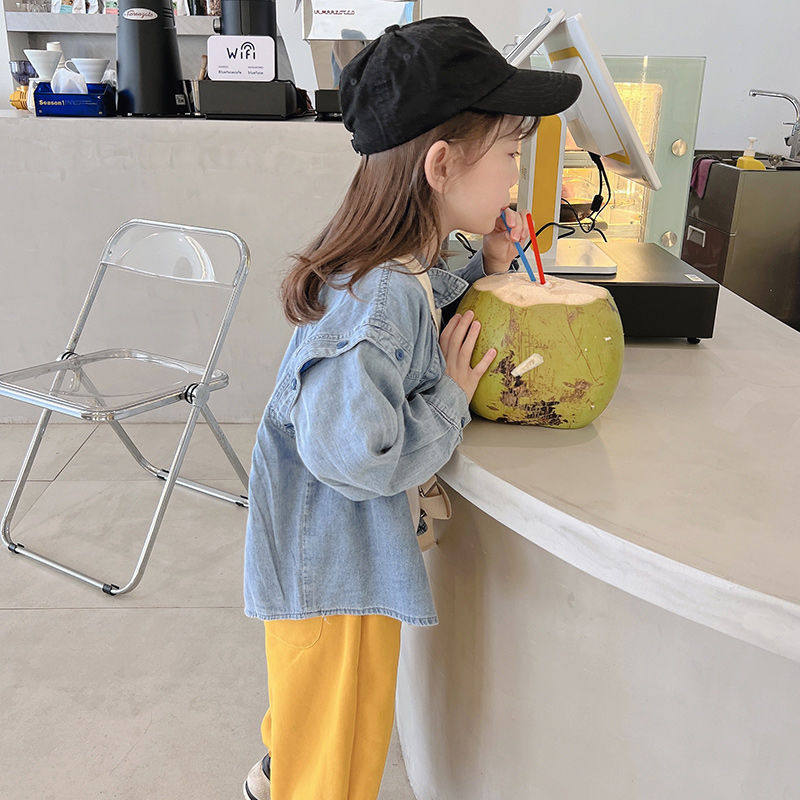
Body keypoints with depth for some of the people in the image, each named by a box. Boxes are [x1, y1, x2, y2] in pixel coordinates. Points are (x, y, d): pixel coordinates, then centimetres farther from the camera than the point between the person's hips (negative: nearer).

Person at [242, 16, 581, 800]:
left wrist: (485, 268, 3)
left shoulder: (401, 269, -2)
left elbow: (422, 326, 16)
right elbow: (352, 452, -40)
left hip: (338, 552, 10)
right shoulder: (380, 296, -33)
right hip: (334, 572, -10)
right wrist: (450, 397, -25)